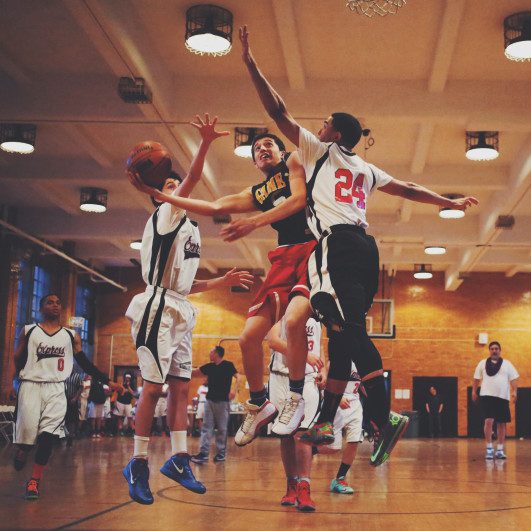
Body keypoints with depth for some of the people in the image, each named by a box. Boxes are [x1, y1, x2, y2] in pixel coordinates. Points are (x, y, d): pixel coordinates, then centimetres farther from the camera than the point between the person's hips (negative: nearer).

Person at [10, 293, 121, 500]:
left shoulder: (71, 336, 11)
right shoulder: (28, 331, 7)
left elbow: (85, 364, 14)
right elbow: (16, 362, 8)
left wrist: (108, 381, 10)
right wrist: (9, 384, -3)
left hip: (56, 389, 1)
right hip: (31, 386, -1)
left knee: (49, 434, -12)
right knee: (27, 431, -8)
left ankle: (35, 480, -2)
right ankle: (21, 451, 27)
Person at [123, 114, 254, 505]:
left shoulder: (189, 228, 21)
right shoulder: (167, 215, -2)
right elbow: (192, 179, -22)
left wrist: (222, 282, 23)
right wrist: (205, 144, -33)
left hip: (179, 310, 9)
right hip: (160, 307, -9)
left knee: (180, 386, 7)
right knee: (154, 386, -7)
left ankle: (179, 460, 10)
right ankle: (138, 464, 0)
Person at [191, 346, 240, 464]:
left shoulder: (228, 365, -3)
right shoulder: (209, 366, 11)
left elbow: (238, 377, -9)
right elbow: (194, 372, 16)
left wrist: (234, 390, -22)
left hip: (223, 401, -5)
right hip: (210, 400, 5)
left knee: (222, 428, 1)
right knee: (206, 427, -2)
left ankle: (221, 453, 9)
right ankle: (203, 453, -5)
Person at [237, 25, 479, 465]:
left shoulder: (320, 150, 11)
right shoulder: (367, 170, 26)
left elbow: (278, 112, 8)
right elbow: (409, 189, 32)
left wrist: (250, 63, 12)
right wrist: (450, 202, 45)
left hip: (338, 245, -7)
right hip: (365, 247, 8)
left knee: (351, 333, -17)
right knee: (343, 337, 7)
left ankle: (385, 420, -27)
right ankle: (325, 423, 11)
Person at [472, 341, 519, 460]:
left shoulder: (507, 364, 9)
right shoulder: (483, 363, 8)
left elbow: (513, 378, 3)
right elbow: (477, 378, 12)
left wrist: (514, 391, -9)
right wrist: (474, 391, 5)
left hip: (503, 397, 2)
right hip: (487, 396, -2)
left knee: (502, 423, 4)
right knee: (489, 421, -15)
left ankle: (500, 450, 13)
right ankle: (489, 449, -9)